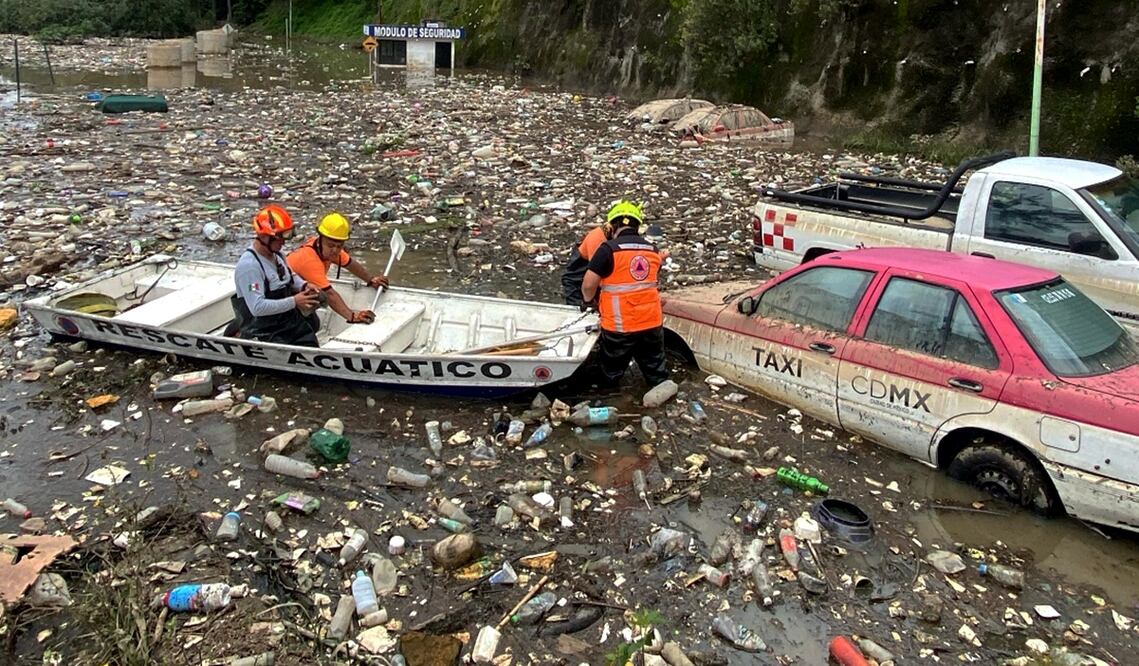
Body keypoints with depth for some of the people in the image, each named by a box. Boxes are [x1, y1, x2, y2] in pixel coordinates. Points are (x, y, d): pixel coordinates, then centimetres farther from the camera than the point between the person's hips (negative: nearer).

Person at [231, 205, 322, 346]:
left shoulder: (276, 255, 7)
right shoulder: (249, 265, -21)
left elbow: (291, 276, 25)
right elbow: (257, 307, -27)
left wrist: (304, 286, 3)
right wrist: (294, 302, -24)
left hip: (290, 321, 9)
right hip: (264, 333, -9)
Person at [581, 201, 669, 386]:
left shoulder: (609, 249, -13)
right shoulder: (653, 251, 5)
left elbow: (588, 286, -13)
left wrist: (588, 300, 9)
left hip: (620, 327, -4)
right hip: (652, 322, 4)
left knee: (611, 373, 13)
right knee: (655, 366, 18)